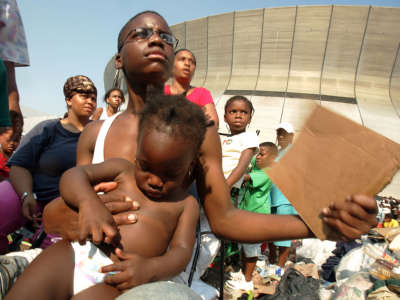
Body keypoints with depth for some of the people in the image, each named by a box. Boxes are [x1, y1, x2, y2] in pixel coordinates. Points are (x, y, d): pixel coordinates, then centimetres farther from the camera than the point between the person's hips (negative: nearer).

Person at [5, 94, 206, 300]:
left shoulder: (186, 204, 10)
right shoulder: (122, 169, 12)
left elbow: (181, 249, 2)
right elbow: (72, 175, 5)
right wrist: (89, 202, -19)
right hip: (74, 252, 2)